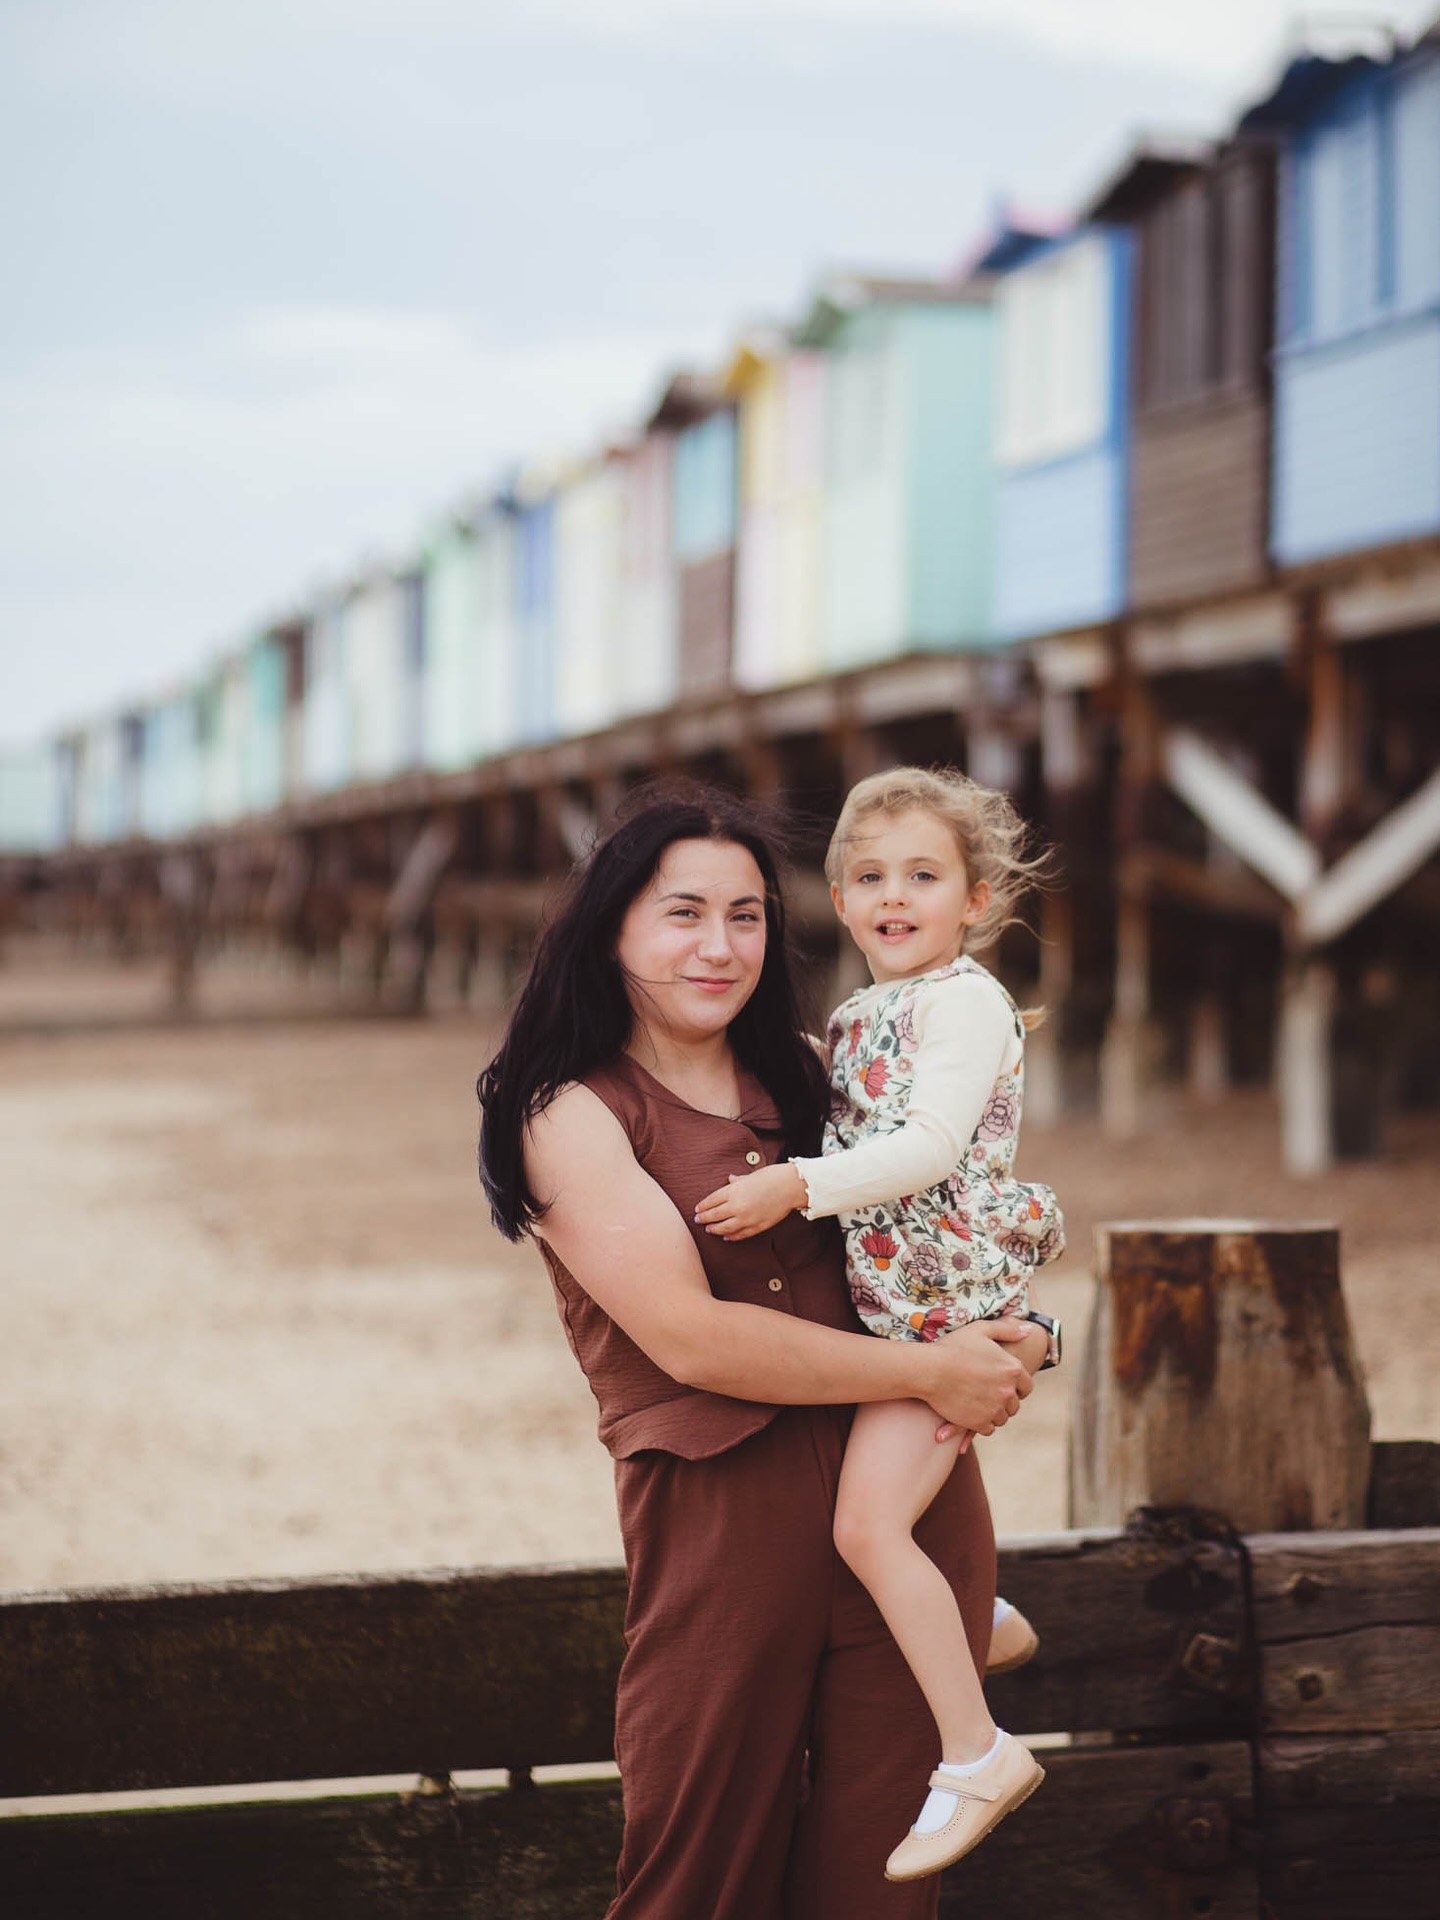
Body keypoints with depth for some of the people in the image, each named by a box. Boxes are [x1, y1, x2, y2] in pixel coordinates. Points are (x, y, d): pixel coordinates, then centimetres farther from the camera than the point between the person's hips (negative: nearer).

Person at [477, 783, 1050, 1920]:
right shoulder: (575, 1114, -4)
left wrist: (998, 1343, -3)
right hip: (719, 1513, -4)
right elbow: (689, 1336, -13)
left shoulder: (802, 1076, 12)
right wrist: (928, 1374, -12)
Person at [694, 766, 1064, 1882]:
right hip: (883, 1299, 10)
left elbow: (932, 1146, -24)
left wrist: (798, 1186, -28)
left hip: (949, 1298, -10)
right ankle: (979, 1618, 40)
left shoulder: (962, 999, -13)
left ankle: (978, 1754, -10)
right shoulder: (859, 1016, 13)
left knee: (869, 1521, -17)